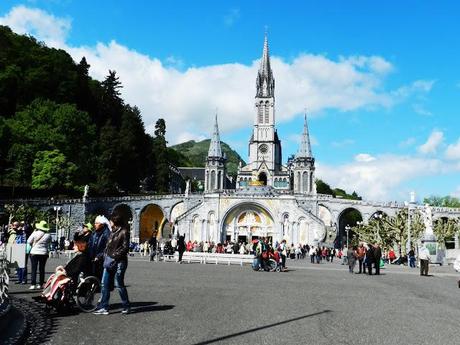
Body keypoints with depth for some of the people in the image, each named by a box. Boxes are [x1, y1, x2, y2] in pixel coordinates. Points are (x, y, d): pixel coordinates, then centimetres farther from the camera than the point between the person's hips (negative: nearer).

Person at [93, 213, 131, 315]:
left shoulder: (124, 232, -9)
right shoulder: (112, 232, 15)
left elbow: (125, 248, -13)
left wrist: (115, 255, -17)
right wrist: (105, 254, 5)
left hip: (119, 262, -8)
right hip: (109, 261, 8)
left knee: (119, 284, -1)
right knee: (105, 284, 5)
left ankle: (126, 307, 14)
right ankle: (104, 307, 11)